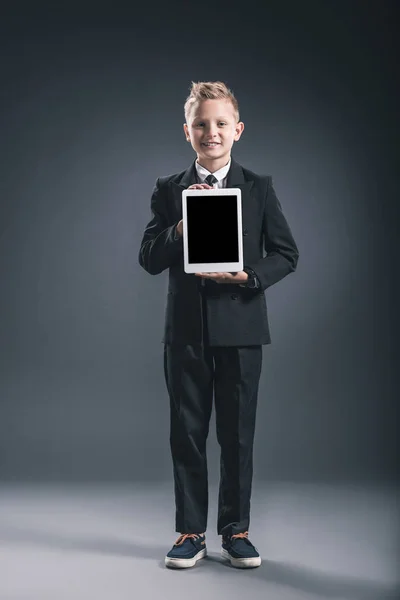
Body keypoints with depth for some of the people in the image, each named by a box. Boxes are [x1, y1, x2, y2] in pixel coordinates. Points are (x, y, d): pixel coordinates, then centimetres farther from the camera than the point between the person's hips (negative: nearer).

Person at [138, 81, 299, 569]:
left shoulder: (259, 189, 4)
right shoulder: (168, 190, 6)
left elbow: (286, 254, 3)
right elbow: (149, 259, 1)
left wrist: (247, 276, -14)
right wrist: (183, 224, -14)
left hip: (240, 328, -1)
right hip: (185, 330, 1)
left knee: (238, 434, 5)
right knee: (187, 433, 6)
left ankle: (235, 530, 18)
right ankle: (190, 532, 17)